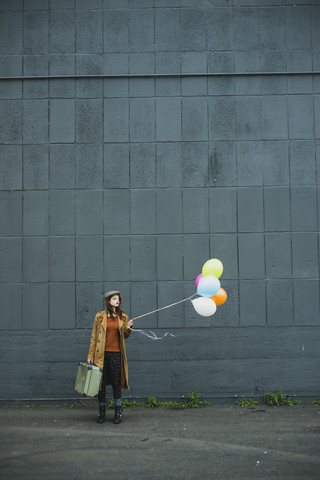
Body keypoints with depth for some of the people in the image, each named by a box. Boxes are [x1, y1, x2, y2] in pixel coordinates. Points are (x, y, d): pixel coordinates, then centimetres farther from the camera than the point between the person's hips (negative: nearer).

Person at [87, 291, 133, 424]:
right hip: (102, 353, -1)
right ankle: (102, 413, 18)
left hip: (116, 353, 1)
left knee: (116, 383, 3)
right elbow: (94, 337, 4)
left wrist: (128, 328, -6)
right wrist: (90, 356, 1)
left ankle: (118, 413, 14)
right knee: (101, 383, 5)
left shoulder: (123, 317, 7)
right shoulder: (100, 316, 1)